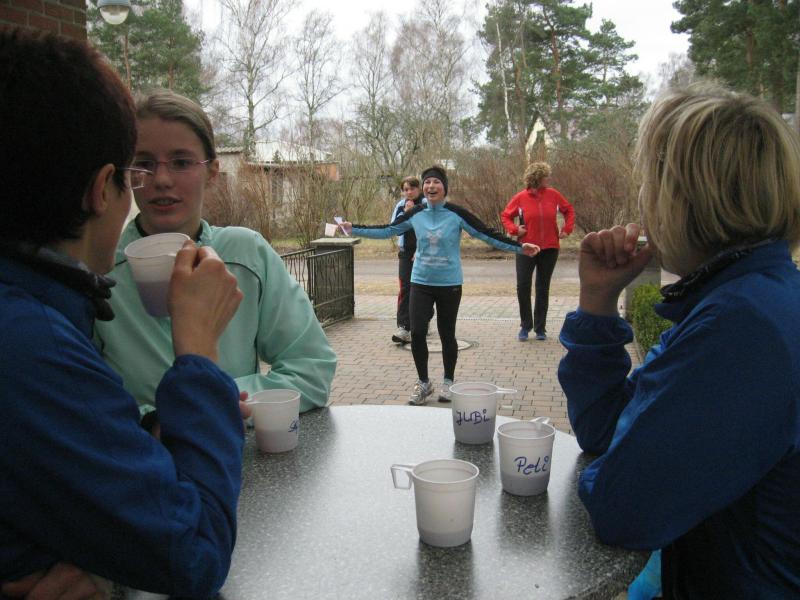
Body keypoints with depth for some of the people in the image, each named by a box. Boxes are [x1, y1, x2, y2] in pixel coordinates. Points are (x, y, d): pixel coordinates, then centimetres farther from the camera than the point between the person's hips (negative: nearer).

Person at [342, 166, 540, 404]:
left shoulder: (456, 214, -8)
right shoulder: (415, 214, 0)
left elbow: (487, 234, -9)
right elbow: (386, 230, 7)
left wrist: (519, 247, -16)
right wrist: (353, 229, 4)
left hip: (449, 284, -2)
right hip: (421, 283, 2)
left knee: (447, 334, 8)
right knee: (417, 333, -6)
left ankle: (448, 382, 28)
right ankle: (423, 383, 14)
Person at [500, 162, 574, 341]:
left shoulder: (553, 194, 1)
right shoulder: (520, 197, -5)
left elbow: (569, 210, 14)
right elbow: (505, 215, 6)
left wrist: (567, 229, 3)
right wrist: (514, 229, -10)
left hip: (550, 248, 2)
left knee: (543, 288, 9)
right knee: (523, 286, -6)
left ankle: (540, 328, 19)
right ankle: (525, 326, 11)